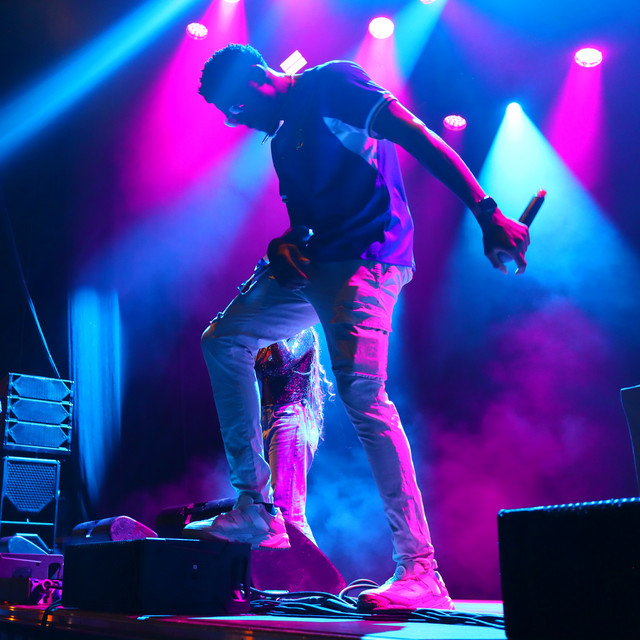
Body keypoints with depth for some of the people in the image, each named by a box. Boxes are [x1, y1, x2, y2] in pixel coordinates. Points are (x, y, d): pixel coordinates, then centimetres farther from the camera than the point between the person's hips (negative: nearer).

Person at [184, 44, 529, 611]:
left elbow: (420, 138, -14)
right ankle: (255, 508, 7)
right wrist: (283, 245, -1)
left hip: (368, 259, -9)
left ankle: (421, 571, -23)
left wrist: (488, 214, -24)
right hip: (315, 266, 10)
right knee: (222, 340, 8)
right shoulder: (283, 142, 23)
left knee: (361, 392, -25)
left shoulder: (332, 82, -3)